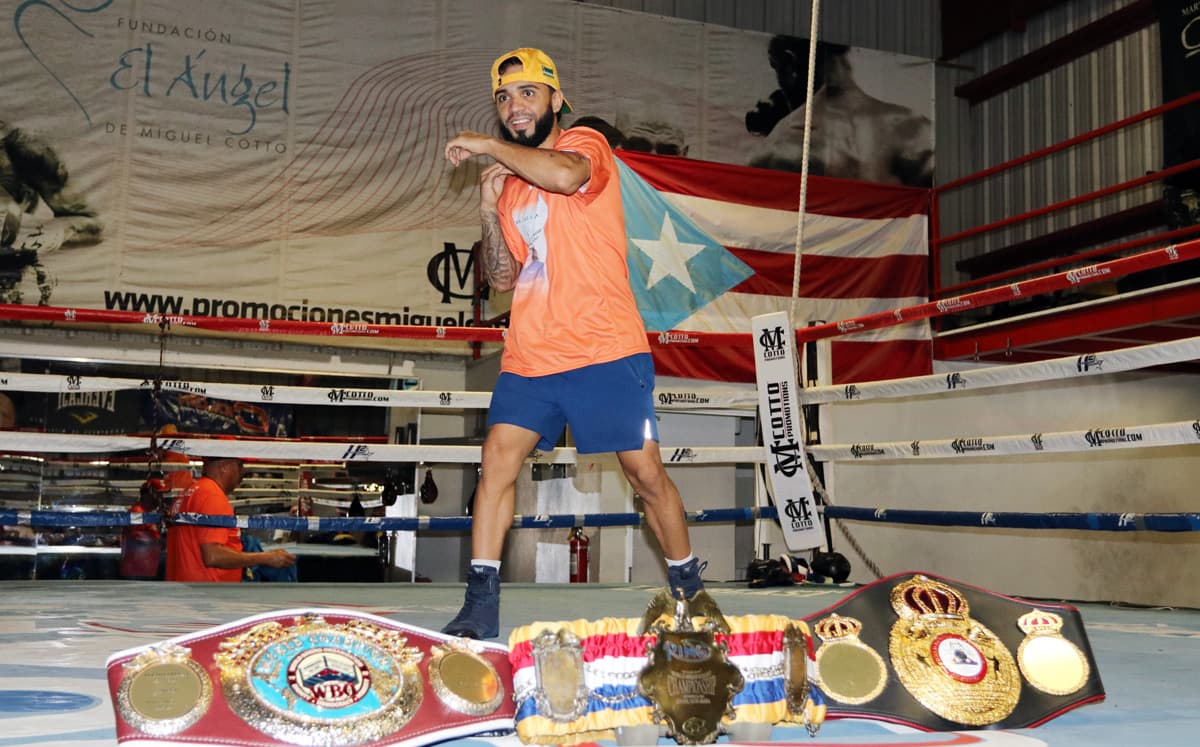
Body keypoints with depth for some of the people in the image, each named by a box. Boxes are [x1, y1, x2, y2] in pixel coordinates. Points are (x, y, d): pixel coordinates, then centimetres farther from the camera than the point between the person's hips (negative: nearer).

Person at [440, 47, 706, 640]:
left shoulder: (585, 145, -3)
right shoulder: (510, 180, 16)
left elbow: (565, 175, -30)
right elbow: (502, 279, 14)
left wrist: (486, 145, -16)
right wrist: (488, 211, 0)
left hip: (606, 351, -5)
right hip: (529, 355, 5)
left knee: (645, 470, 0)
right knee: (497, 458, -7)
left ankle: (689, 588, 20)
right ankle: (481, 602, 1)